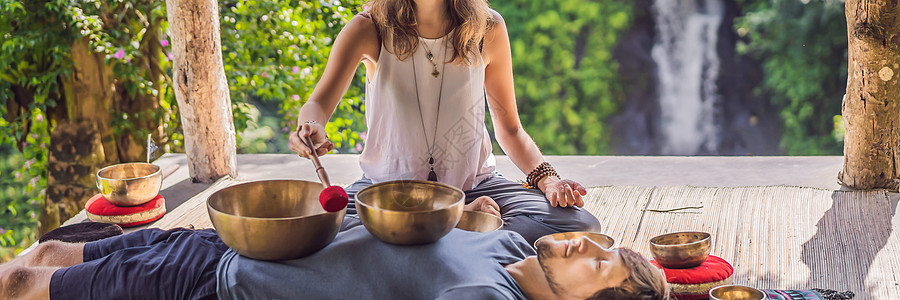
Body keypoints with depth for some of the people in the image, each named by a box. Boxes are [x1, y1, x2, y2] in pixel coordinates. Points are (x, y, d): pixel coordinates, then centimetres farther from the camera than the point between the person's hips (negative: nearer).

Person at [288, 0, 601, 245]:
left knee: (581, 226, -23)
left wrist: (547, 179, -11)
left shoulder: (488, 29, -3)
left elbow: (509, 128, 6)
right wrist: (311, 128, -43)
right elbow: (319, 103, -18)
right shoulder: (369, 30, -7)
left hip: (472, 183, 1)